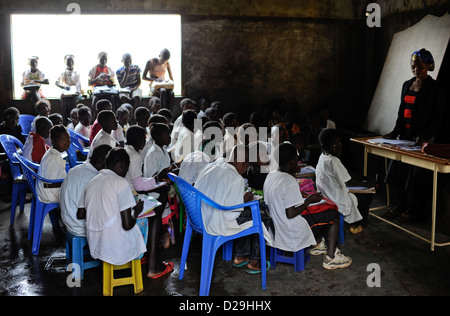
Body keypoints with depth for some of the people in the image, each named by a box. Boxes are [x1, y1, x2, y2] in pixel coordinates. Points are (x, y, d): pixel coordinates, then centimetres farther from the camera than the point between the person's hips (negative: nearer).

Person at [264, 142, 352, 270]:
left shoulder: (270, 176, 2)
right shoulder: (289, 182, -25)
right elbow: (291, 214, -27)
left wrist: (304, 199, 10)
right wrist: (308, 201, -13)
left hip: (277, 226, 9)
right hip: (292, 234, -9)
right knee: (333, 215, 6)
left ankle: (318, 245, 35)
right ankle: (330, 258, 9)